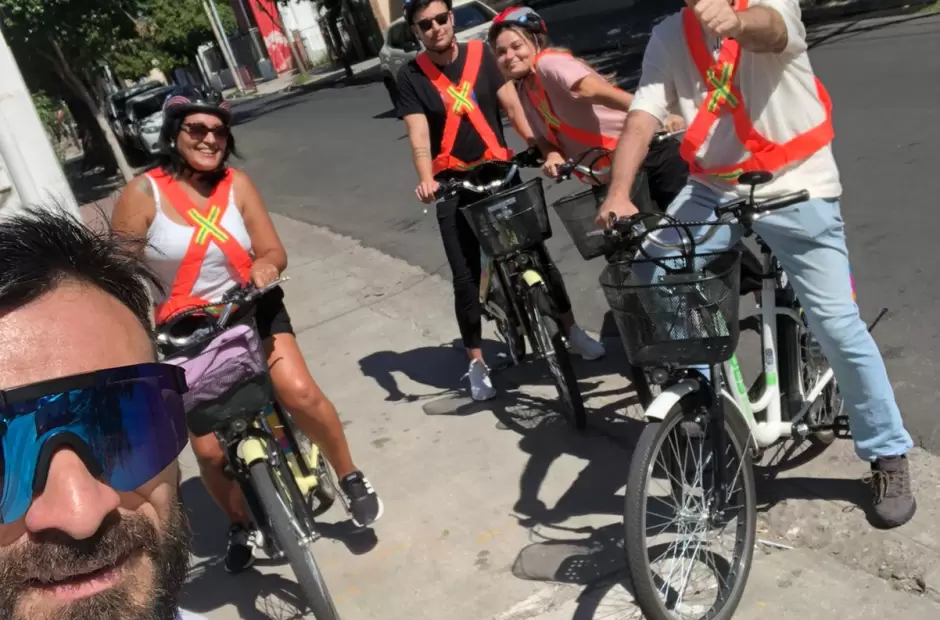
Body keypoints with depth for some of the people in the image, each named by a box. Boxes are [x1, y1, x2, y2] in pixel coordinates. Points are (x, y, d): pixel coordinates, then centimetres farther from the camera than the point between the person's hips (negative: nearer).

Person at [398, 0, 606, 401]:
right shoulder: (410, 77, -4)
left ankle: (571, 330, 25)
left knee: (537, 253, 6)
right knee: (466, 276, 0)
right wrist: (425, 180, -33)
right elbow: (419, 138, -14)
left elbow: (513, 107, -7)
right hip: (453, 186, -1)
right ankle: (476, 362, 14)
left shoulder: (481, 55, 0)